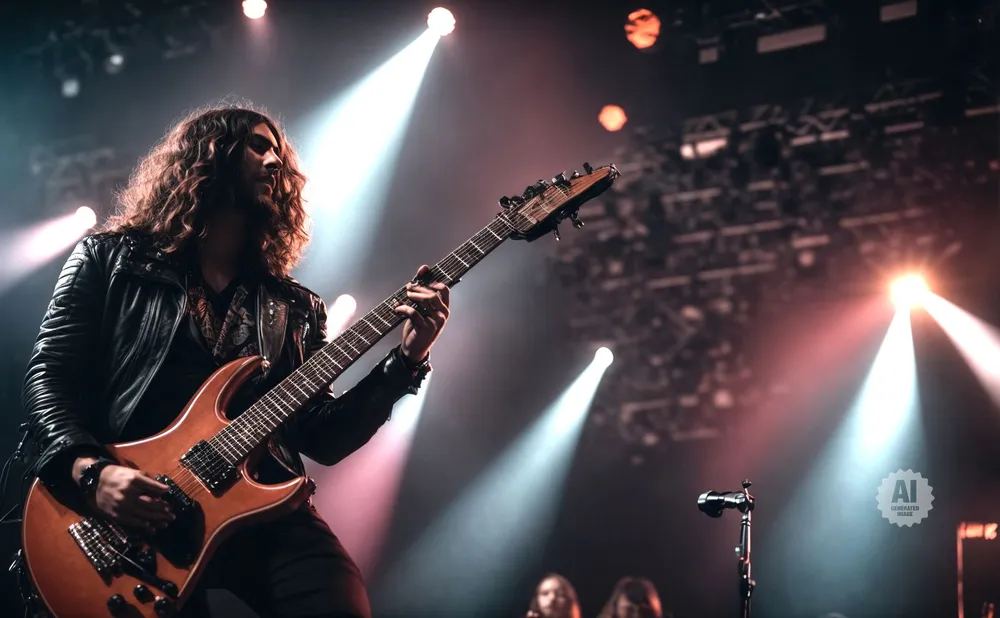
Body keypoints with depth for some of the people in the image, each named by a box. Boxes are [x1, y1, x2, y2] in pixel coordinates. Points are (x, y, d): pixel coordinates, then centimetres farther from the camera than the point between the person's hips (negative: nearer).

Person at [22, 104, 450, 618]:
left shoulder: (296, 307, 21)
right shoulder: (108, 259, 13)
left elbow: (324, 439, 15)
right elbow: (49, 377, 5)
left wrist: (407, 359, 4)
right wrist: (91, 471, -13)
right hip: (134, 519, -2)